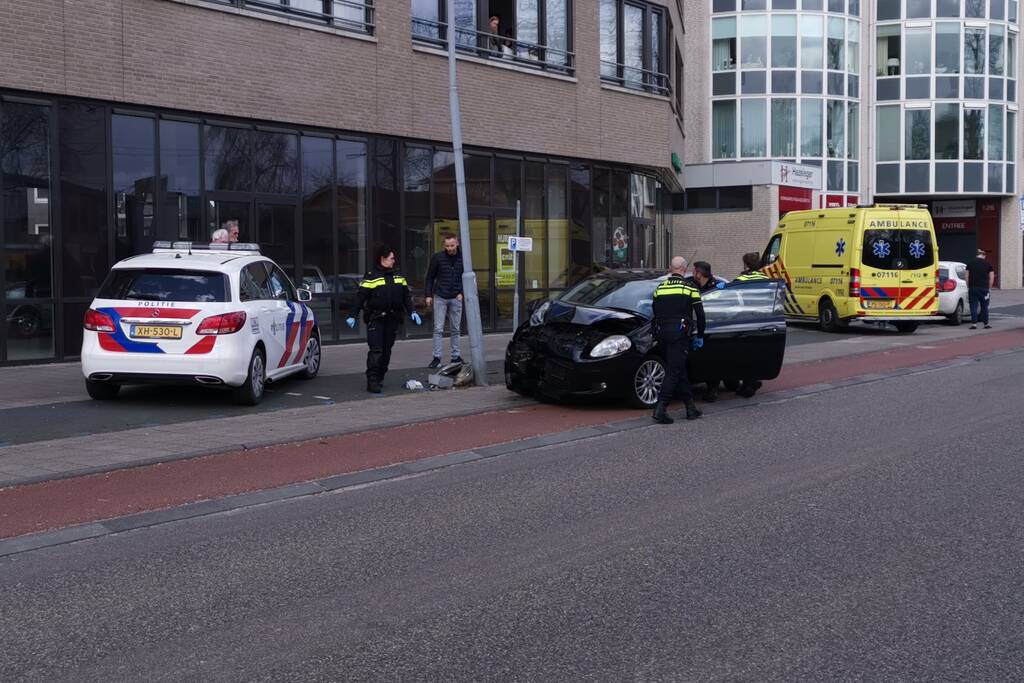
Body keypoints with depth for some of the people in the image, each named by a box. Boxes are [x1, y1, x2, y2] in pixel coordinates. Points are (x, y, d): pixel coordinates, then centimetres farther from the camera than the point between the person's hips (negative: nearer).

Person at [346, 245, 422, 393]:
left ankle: (380, 377, 18)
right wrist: (352, 316, -14)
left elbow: (406, 296, 19)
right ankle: (372, 381, -11)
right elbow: (360, 298, -9)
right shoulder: (371, 277, -5)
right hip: (375, 319, -6)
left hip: (392, 320, 6)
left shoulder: (398, 277, 15)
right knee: (376, 350, -11)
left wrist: (412, 312, 8)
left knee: (386, 350, 8)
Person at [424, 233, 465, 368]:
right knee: (438, 329, -2)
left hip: (456, 298, 2)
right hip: (440, 297, -2)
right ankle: (436, 357, 2)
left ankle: (455, 356, 17)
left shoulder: (463, 258, 0)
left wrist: (462, 293, -3)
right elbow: (430, 277, 2)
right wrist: (428, 295, -2)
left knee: (455, 329, 9)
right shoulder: (437, 258, -5)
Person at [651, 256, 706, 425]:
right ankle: (660, 408, -17)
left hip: (663, 333, 5)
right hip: (680, 333, -5)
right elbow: (700, 315, -1)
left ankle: (691, 408, 17)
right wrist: (700, 336, 9)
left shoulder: (659, 288, 11)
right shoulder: (690, 289, -1)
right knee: (674, 371, -7)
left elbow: (655, 314, 16)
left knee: (679, 369, 13)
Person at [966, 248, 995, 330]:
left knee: (973, 306, 2)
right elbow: (991, 278, 1)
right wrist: (989, 288, 8)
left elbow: (967, 277, 3)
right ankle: (986, 324, 16)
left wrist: (968, 287, 9)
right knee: (984, 306, 10)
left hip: (972, 288, 0)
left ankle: (974, 324, -6)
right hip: (984, 288, 0)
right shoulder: (987, 264, 3)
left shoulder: (970, 263, 5)